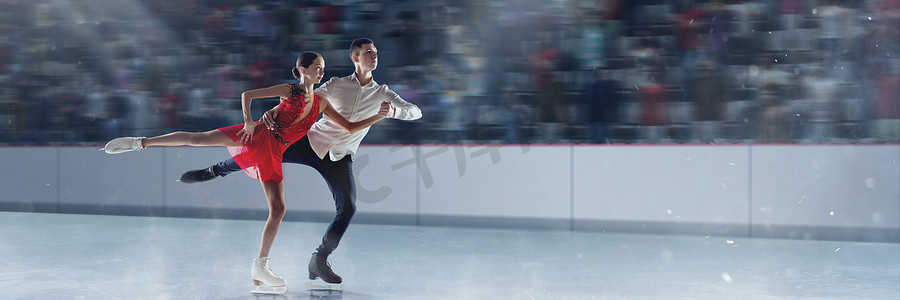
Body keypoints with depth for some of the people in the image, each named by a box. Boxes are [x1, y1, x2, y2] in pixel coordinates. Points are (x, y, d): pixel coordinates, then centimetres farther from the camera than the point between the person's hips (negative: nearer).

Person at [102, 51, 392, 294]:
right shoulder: (290, 90, 2)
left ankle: (260, 268, 5)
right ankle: (140, 142, -5)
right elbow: (247, 94, 0)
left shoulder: (321, 103, 13)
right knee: (198, 138, -17)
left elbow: (350, 128, 15)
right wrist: (249, 120, -14)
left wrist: (377, 116, 3)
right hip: (257, 135, -4)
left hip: (272, 153, 4)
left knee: (278, 209, -4)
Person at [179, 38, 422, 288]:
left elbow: (415, 112, -2)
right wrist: (277, 110, -20)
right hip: (312, 142, -1)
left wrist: (394, 111, -25)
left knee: (348, 208, -14)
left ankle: (319, 262, 0)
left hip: (339, 157, 1)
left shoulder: (382, 94, 4)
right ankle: (214, 171, 22)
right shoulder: (337, 84, 2)